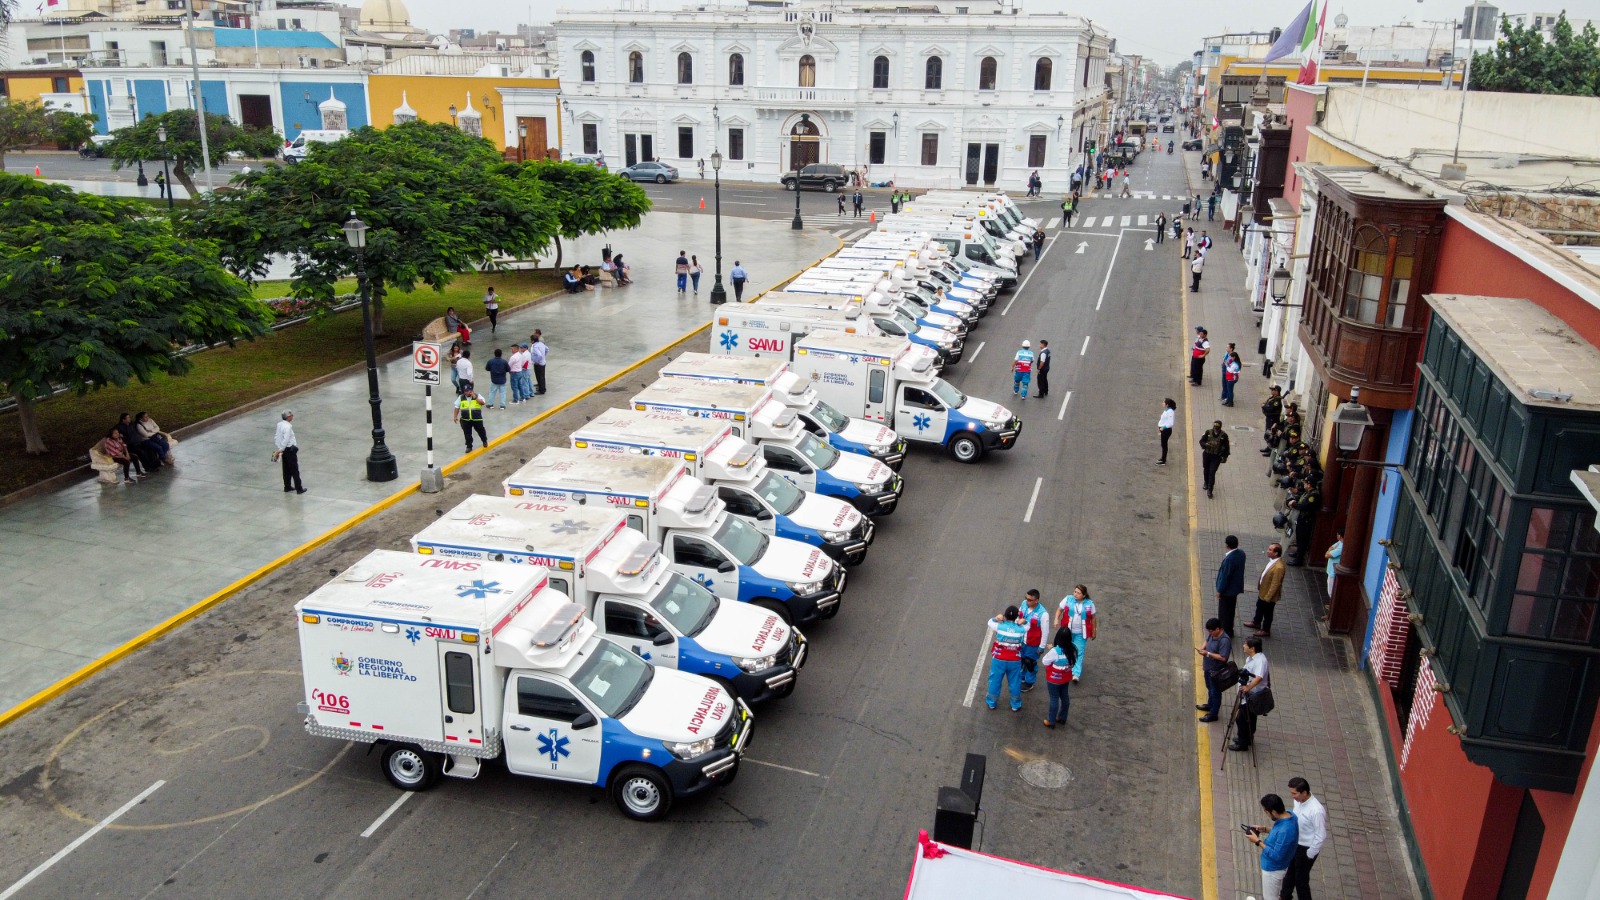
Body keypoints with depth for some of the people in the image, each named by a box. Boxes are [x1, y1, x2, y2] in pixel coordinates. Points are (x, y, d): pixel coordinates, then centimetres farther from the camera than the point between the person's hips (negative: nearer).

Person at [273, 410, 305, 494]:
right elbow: (286, 440, -26)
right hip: (290, 449, -8)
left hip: (284, 450, 8)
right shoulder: (287, 427, -22)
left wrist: (279, 448, 11)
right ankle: (299, 489, 5)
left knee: (286, 469, 17)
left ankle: (287, 487, 26)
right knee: (295, 470, 0)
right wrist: (281, 449, -17)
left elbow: (276, 437, 11)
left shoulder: (279, 424, 4)